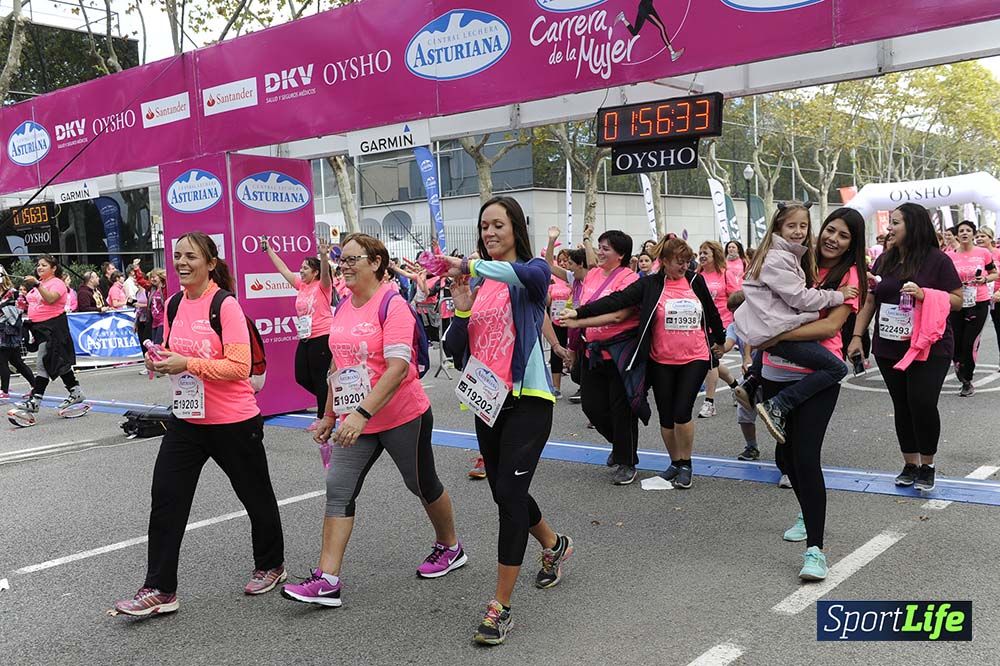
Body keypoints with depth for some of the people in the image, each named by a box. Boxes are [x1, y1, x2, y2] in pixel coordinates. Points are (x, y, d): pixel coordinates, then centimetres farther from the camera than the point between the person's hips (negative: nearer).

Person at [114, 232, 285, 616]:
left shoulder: (225, 305, -15)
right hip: (187, 419, 6)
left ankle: (270, 566, 34)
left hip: (233, 421, -6)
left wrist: (187, 363, -26)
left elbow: (240, 367, -21)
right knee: (166, 498, -2)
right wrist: (159, 360, -2)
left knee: (255, 495, 12)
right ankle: (159, 591, 7)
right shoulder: (175, 304, 6)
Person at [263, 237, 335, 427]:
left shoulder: (322, 286, -7)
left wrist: (323, 256, -45)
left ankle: (322, 416, 8)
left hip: (322, 337, -8)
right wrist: (269, 250, 17)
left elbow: (325, 273, -27)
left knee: (319, 377, -2)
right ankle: (327, 402, 27)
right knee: (301, 377, 9)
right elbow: (283, 269, 17)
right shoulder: (301, 285, 12)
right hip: (305, 338, 8)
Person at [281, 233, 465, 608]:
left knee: (423, 485, 12)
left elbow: (398, 367, -26)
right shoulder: (343, 307, 7)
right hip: (354, 420, 7)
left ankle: (450, 548, 36)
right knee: (338, 490, -4)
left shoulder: (392, 304, -17)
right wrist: (329, 415, 17)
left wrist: (362, 413, -32)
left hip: (402, 418, -6)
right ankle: (328, 581, -2)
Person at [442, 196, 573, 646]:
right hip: (487, 401, 7)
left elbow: (531, 275, -31)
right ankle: (555, 546, 47)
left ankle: (500, 607, -4)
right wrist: (461, 308, -11)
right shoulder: (477, 283, 12)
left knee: (509, 494, -14)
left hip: (527, 398, -6)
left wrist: (473, 265, -38)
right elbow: (455, 350, 6)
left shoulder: (533, 270, -2)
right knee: (504, 492, 18)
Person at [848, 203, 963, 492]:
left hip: (929, 347, -5)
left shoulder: (937, 260, -4)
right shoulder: (884, 260, 10)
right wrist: (857, 336, 7)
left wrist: (924, 294, -19)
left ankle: (927, 465, 8)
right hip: (889, 347, 5)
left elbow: (957, 300, -4)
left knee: (922, 403, -12)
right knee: (902, 405, 9)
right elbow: (869, 301, 13)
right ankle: (910, 464, 22)